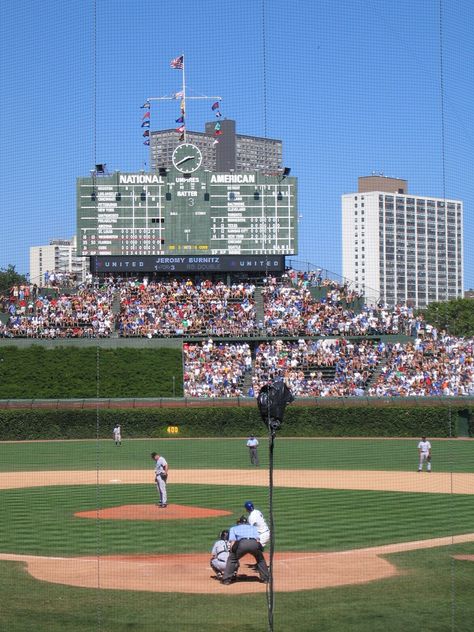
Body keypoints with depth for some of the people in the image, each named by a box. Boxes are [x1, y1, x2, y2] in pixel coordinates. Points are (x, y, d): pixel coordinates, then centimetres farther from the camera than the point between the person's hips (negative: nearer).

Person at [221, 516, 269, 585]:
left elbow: (232, 541, 17)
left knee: (232, 559, 18)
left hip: (242, 543, -2)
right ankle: (265, 578, 25)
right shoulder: (253, 527, 39)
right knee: (260, 559, 29)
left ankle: (226, 579, 8)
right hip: (254, 543, 2)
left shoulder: (234, 528, 34)